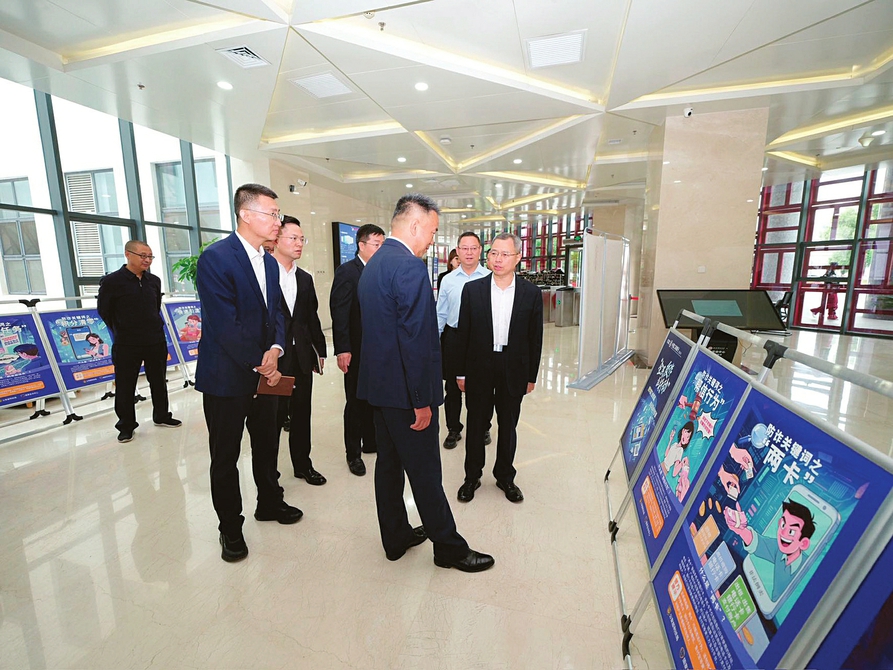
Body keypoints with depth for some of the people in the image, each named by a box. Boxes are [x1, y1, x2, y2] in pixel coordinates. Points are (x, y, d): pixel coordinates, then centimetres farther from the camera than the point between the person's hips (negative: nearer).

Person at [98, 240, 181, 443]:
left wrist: (156, 328, 14)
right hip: (127, 345, -4)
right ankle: (126, 426, 22)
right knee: (125, 387, 7)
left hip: (156, 342, 4)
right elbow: (104, 312, 0)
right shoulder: (112, 281, -8)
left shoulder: (154, 281, 6)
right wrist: (122, 333, 7)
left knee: (159, 382, 15)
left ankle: (161, 416, 30)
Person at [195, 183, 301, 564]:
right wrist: (261, 365, -15)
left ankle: (270, 503, 42)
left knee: (267, 444, 20)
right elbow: (225, 325, -21)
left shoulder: (269, 263, 9)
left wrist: (276, 349, -10)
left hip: (264, 372, 7)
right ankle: (230, 527, 30)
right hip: (227, 376, -7)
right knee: (225, 456, 10)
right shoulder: (215, 258, -15)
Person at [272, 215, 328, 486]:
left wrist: (320, 350, 12)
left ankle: (303, 465, 31)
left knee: (302, 413, 15)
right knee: (274, 415, 8)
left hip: (302, 358, 5)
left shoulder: (305, 278, 11)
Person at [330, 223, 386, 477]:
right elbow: (339, 312, -13)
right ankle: (353, 453, 22)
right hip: (357, 350, -5)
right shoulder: (346, 272, -9)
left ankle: (370, 442, 33)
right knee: (356, 401, 6)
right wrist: (342, 349, -18)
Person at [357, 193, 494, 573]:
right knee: (425, 472, 6)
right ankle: (449, 548, 27)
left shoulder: (373, 264, 11)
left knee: (389, 464, 19)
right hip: (405, 391, -9)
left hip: (378, 384, 10)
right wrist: (422, 400, -19)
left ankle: (396, 538, 38)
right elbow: (417, 340, -24)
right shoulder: (411, 267, -20)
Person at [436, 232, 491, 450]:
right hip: (453, 337, 2)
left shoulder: (489, 278, -4)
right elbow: (440, 313, 8)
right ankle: (453, 430, 30)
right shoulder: (448, 280, 4)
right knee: (452, 388, 12)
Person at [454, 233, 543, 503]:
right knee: (476, 425, 13)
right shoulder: (472, 289, -3)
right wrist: (461, 372, -1)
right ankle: (472, 476, 33)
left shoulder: (531, 293, -3)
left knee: (508, 427, 15)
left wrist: (531, 376, 2)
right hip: (479, 368, 0)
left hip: (513, 370, 1)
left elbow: (535, 338, 2)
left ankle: (505, 476, 36)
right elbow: (463, 334, -1)